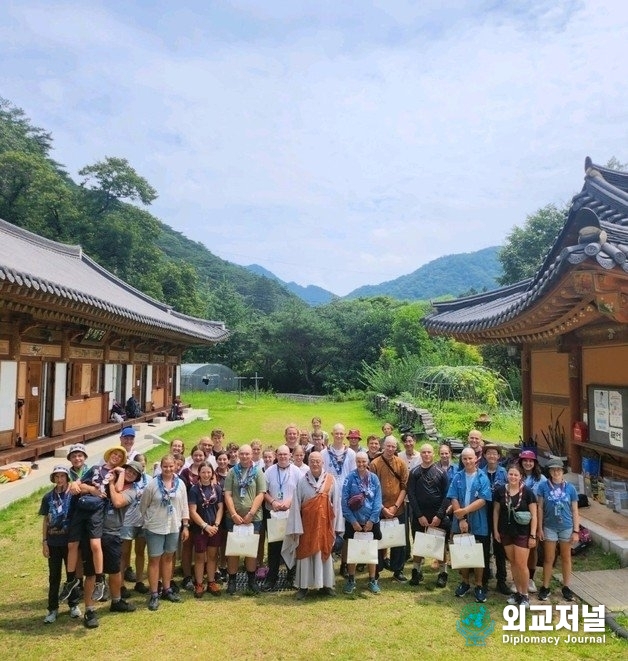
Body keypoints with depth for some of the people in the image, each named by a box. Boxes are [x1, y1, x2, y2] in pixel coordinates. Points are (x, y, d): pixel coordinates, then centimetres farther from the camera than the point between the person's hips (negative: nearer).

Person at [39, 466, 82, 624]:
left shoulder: (73, 495, -7)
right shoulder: (48, 497, 0)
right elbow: (45, 520, 5)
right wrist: (44, 542, 1)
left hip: (70, 541, -1)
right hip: (53, 542, 2)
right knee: (54, 576, 10)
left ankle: (74, 604, 24)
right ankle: (53, 608, 22)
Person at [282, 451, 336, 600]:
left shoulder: (331, 480, -4)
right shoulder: (302, 481, -6)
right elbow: (296, 505, -5)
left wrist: (337, 526, -3)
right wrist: (296, 528, -9)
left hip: (325, 523, 1)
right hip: (307, 523, -1)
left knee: (325, 552, 10)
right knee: (305, 553, 5)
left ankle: (325, 584, 24)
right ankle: (303, 586, 17)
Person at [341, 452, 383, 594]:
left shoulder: (374, 478, -3)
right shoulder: (350, 478, -9)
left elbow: (378, 500, -3)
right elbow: (344, 501, -10)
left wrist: (372, 520, -9)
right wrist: (353, 521, -12)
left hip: (371, 521, 1)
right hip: (353, 522, -1)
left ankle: (373, 581, 26)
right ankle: (351, 580, 25)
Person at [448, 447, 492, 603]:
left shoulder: (483, 478, -6)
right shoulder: (457, 477, 0)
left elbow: (483, 500, -14)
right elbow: (454, 499, -4)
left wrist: (465, 511, -19)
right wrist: (461, 519, -13)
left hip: (478, 524, -2)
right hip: (460, 523, 2)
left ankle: (479, 586, 23)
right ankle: (465, 582, 29)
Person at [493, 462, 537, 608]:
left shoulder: (527, 492, -10)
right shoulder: (500, 490, -2)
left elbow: (534, 515, -6)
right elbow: (496, 511, 6)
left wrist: (533, 535, -9)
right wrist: (495, 530, 4)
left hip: (522, 533, -3)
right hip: (506, 532, 3)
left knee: (521, 564, -2)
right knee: (513, 563, 13)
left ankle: (525, 595, 16)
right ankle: (518, 592, 27)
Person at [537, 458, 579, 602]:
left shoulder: (570, 488, -5)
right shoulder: (544, 486, -9)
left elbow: (575, 511, 1)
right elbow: (540, 508, -3)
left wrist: (576, 531, -1)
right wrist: (539, 528, -3)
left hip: (567, 528, 1)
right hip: (549, 527, -1)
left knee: (566, 558, 14)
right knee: (549, 559, 8)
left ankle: (566, 587, 29)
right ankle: (545, 587, 22)